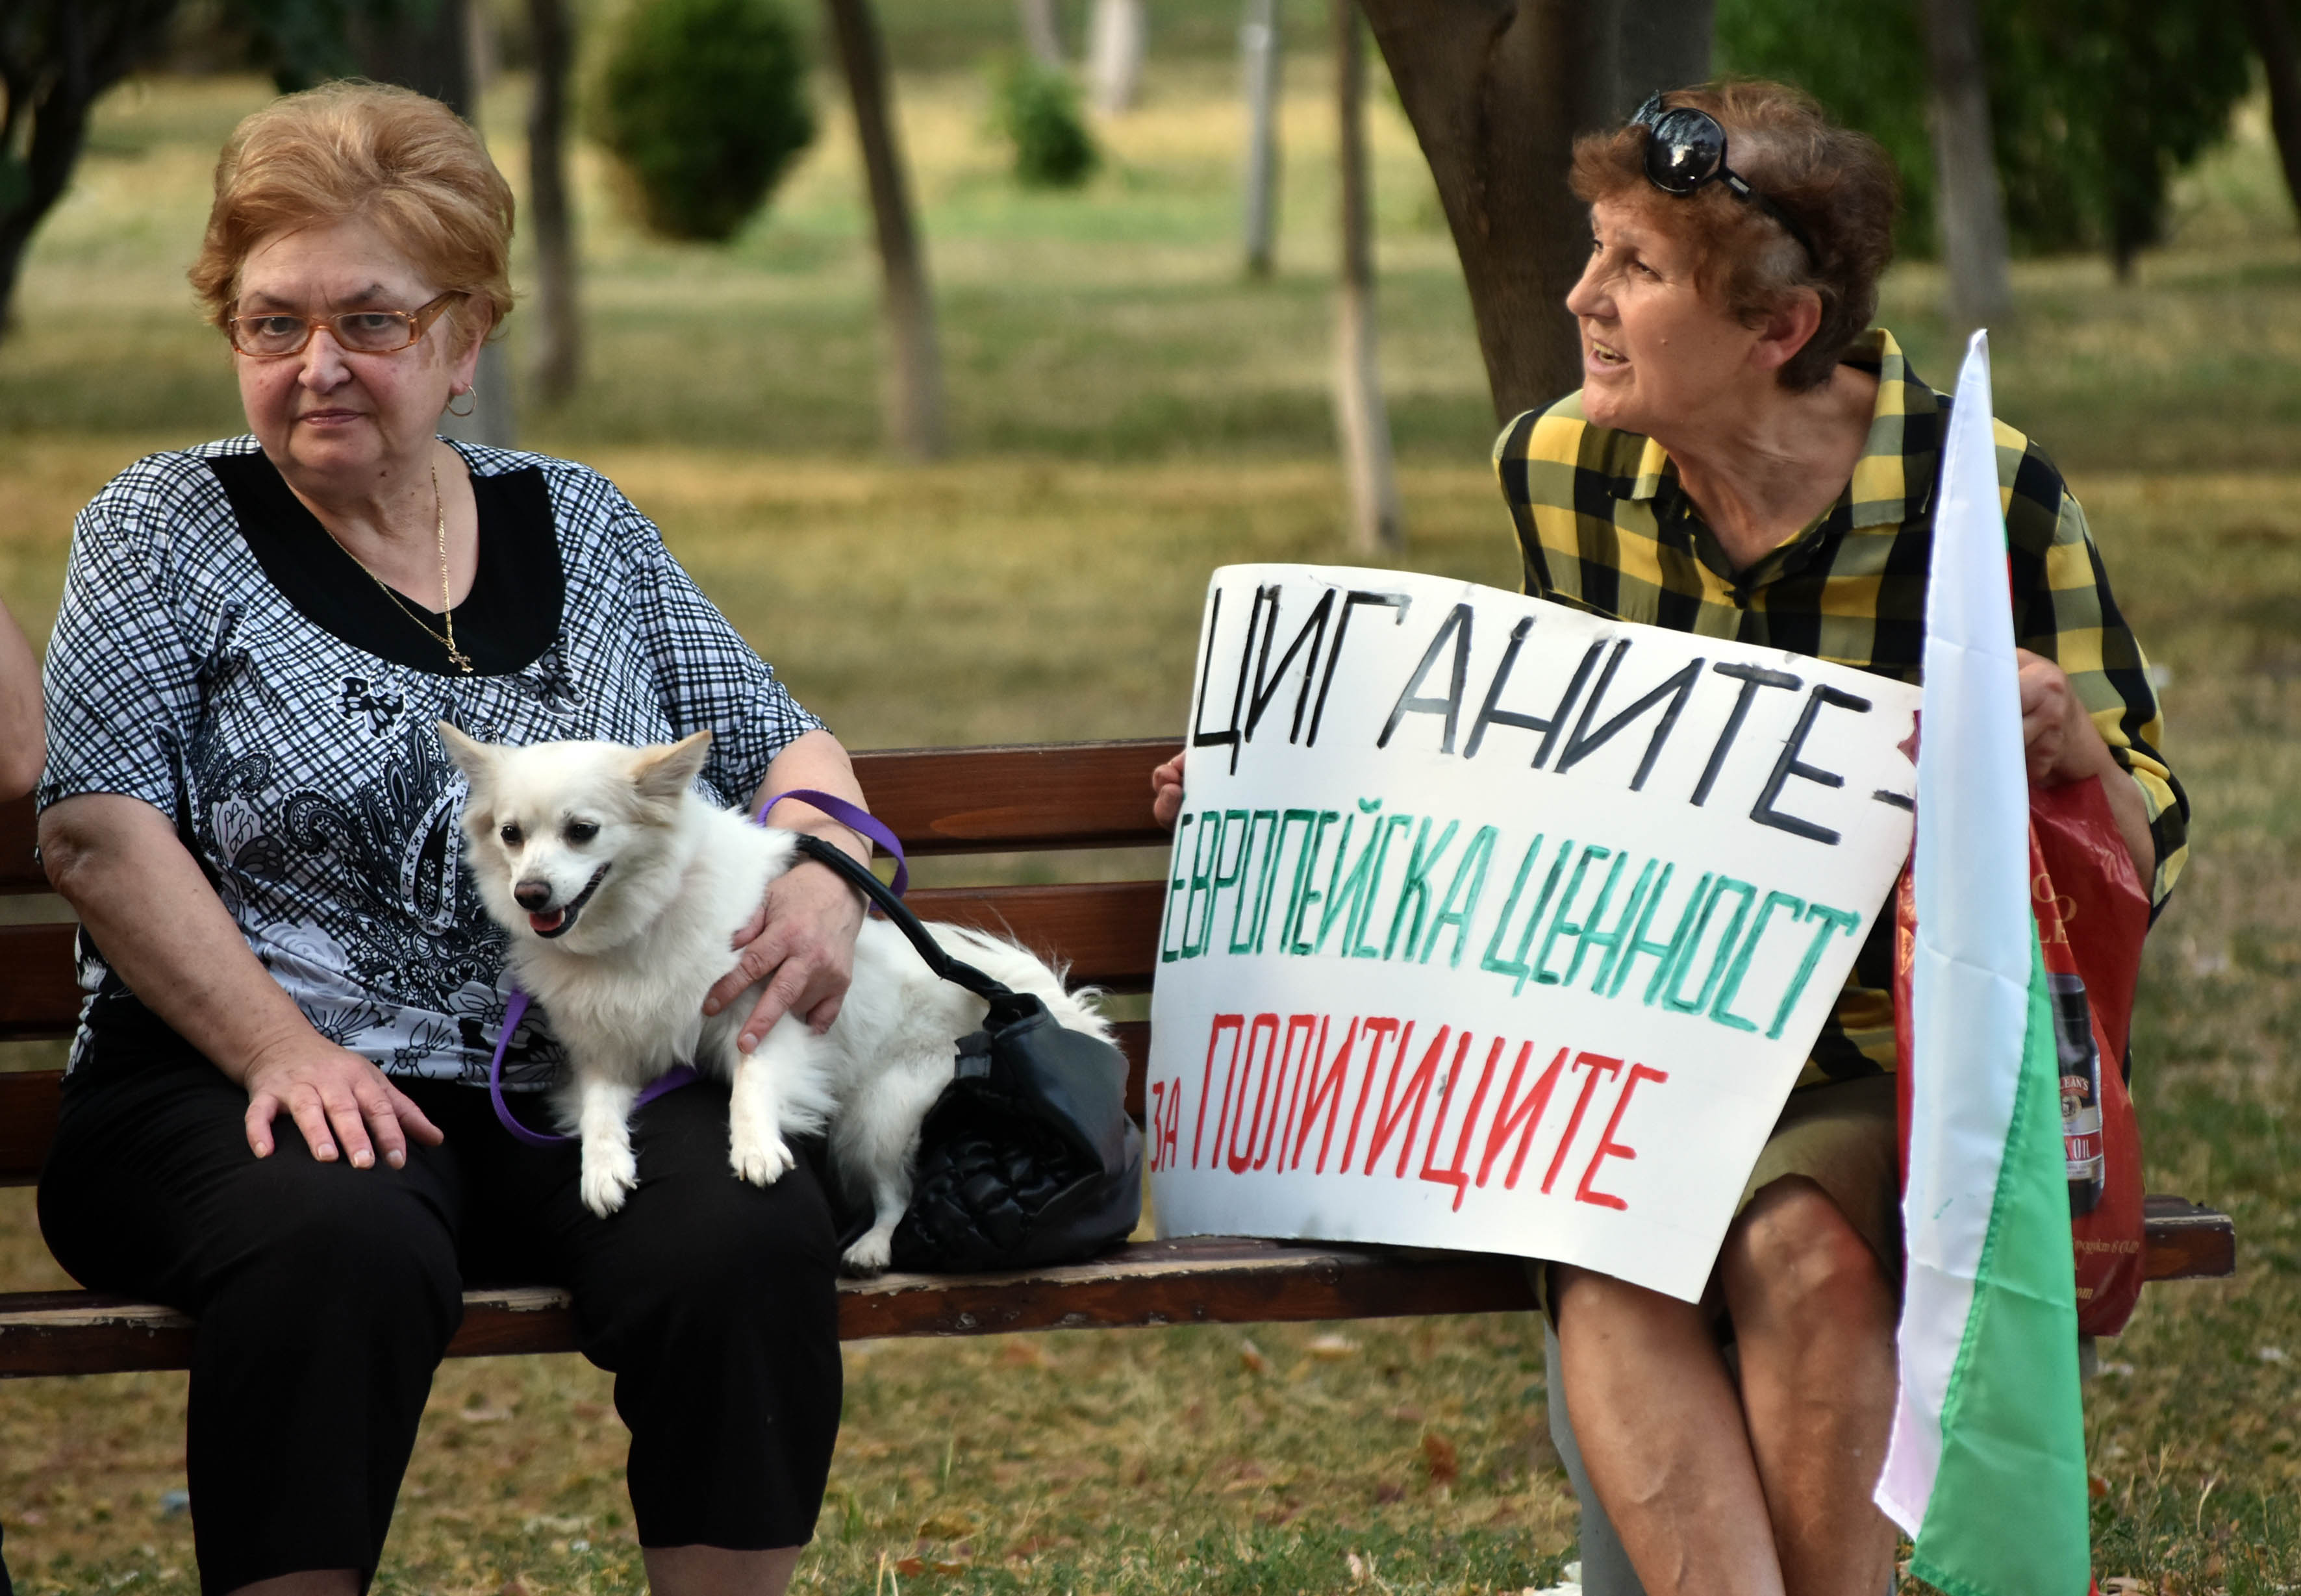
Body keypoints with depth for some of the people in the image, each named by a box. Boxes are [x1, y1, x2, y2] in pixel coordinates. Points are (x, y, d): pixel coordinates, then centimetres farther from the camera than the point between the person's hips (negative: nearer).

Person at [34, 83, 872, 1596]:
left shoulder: (583, 525, 16)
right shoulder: (167, 530, 6)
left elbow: (780, 741, 20)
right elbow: (102, 831, -4)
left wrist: (828, 876, -4)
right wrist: (285, 1053, -16)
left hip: (589, 1087, 3)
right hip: (248, 1079, -3)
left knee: (750, 1235, -29)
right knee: (341, 1244, -37)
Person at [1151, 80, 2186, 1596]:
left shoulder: (1989, 498, -9)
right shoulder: (1557, 471, 2)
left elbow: (2146, 857, -4)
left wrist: (2066, 744, -26)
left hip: (1909, 1056, -3)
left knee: (1797, 1247, -34)